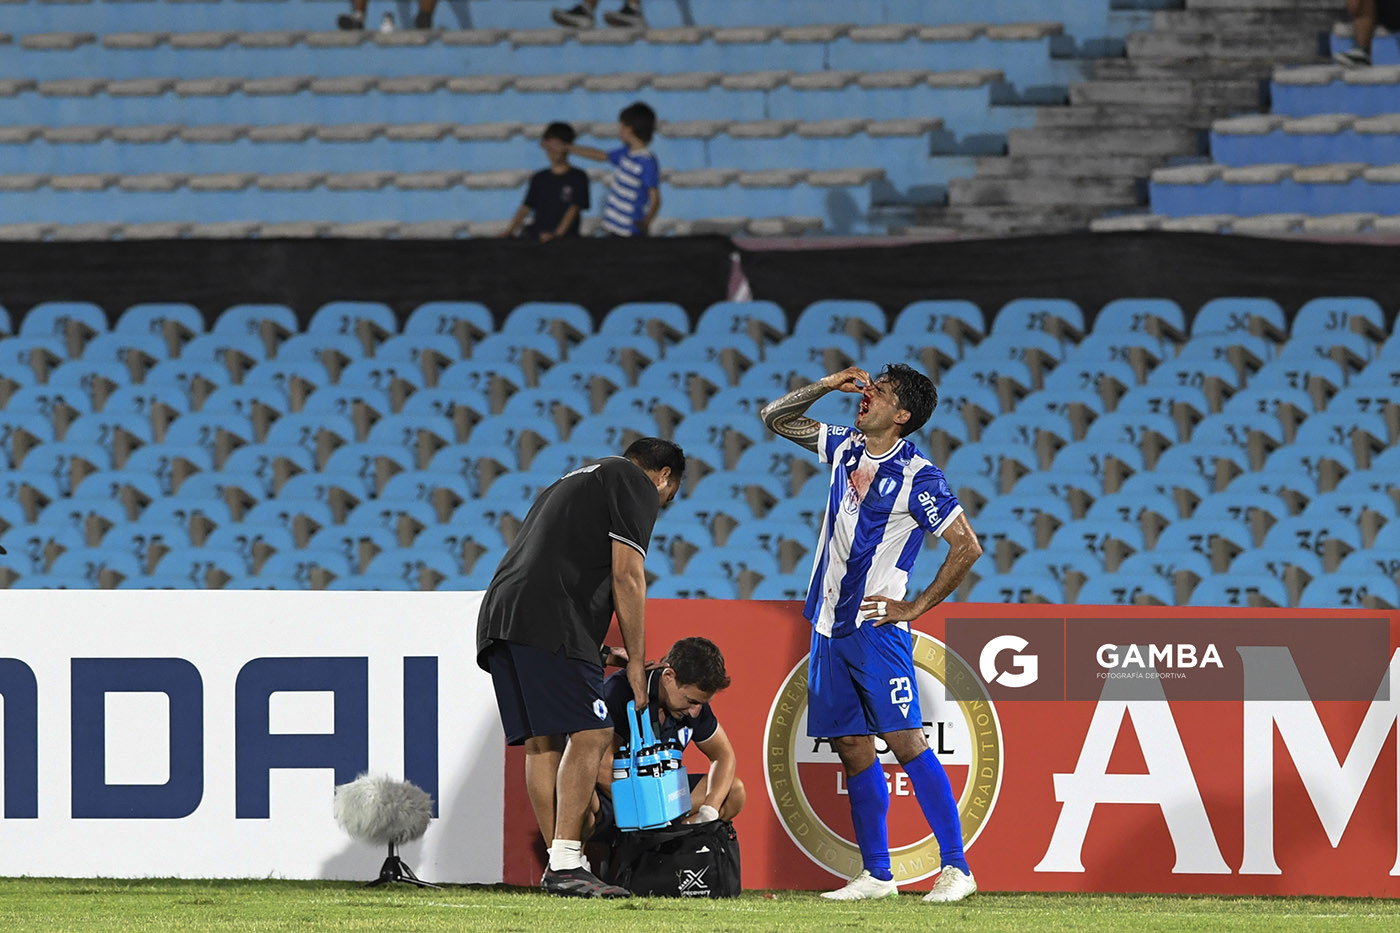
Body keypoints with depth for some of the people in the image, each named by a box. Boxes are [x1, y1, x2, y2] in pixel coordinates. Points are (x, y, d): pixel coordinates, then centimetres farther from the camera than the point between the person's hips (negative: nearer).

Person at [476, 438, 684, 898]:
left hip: (497, 616, 9)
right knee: (590, 733, -11)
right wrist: (635, 663, 3)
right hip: (550, 625, -9)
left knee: (542, 743, 9)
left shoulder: (579, 480, 35)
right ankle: (565, 865, -19)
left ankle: (559, 865, 6)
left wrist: (599, 658, 33)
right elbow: (626, 575, -2)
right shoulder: (637, 485, 7)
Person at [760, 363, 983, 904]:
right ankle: (876, 874, 12)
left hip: (876, 626, -7)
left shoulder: (918, 477, -10)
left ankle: (955, 868, -14)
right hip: (830, 625, 7)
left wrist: (916, 607, -9)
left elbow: (967, 547, -10)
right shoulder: (845, 448, 10)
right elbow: (776, 419, 20)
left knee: (905, 741, -14)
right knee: (853, 748, 7)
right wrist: (825, 386, 4)